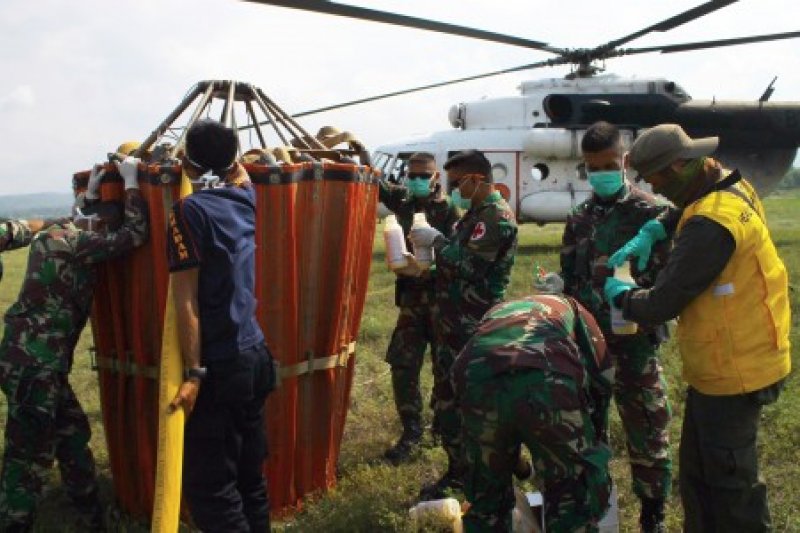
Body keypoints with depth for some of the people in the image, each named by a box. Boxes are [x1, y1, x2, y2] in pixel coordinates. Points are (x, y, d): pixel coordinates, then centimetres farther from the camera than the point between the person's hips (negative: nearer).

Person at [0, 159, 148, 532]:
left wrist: (91, 194, 29)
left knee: (73, 437, 19)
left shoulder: (58, 234, 13)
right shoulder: (71, 242, -16)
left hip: (36, 360, 11)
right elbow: (135, 233, -18)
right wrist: (130, 179, -9)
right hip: (34, 364, -11)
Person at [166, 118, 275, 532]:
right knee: (249, 475, 15)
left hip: (221, 366, -7)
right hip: (255, 355, 7)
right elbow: (240, 172, 33)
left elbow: (186, 299, -16)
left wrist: (193, 372, -15)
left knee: (209, 486, -2)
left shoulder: (190, 210, -12)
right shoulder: (244, 198, 6)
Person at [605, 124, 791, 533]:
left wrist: (621, 296, -4)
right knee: (696, 476, 21)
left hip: (733, 372, -10)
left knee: (730, 483, 6)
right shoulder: (733, 187, 3)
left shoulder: (712, 223, -28)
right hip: (719, 365, 10)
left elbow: (663, 304, -24)